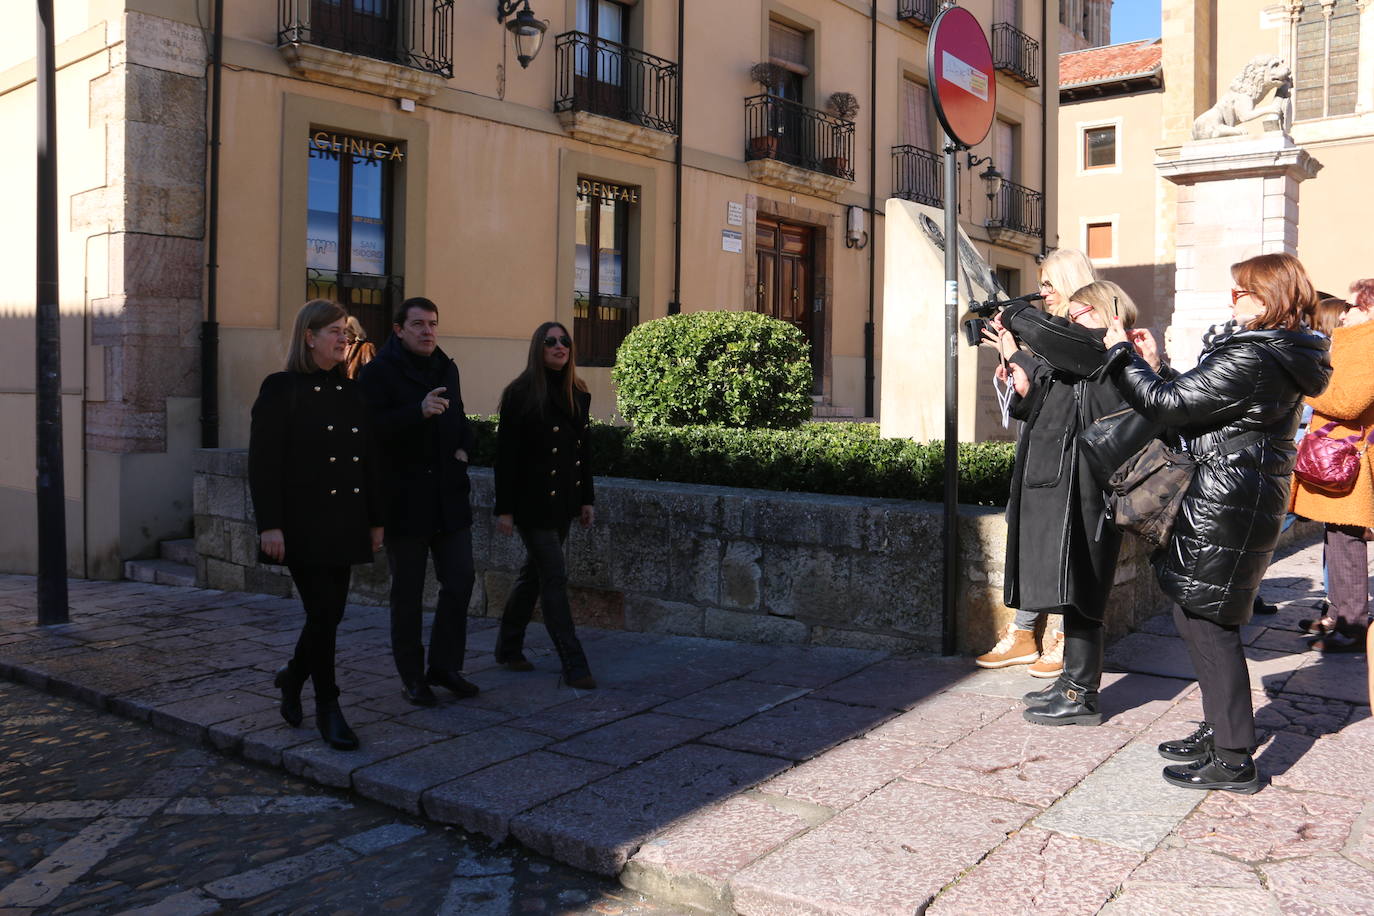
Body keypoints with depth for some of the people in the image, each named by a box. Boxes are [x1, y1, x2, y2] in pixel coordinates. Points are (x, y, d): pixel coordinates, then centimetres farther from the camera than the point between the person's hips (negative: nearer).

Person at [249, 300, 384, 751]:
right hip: (303, 524, -6)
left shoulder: (351, 391, 11)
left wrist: (375, 520, 11)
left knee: (330, 612, 10)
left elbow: (369, 458, 13)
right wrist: (269, 525, -16)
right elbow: (263, 462, -10)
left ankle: (292, 677, 35)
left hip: (344, 524, 6)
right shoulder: (281, 388, -6)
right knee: (323, 613, -5)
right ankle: (327, 707, 10)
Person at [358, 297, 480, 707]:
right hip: (404, 501, -6)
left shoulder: (446, 368, 13)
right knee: (408, 593, 4)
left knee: (460, 581, 7)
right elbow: (371, 429, -22)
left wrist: (464, 447, 9)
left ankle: (444, 665, 23)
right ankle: (412, 677, 17)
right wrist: (419, 411, -33)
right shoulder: (379, 373, -9)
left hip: (448, 498, 6)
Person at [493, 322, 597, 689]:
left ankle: (508, 648, 30)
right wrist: (505, 508, -13)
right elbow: (505, 453, -11)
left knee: (534, 573, 15)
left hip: (563, 501, 7)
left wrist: (587, 499, 12)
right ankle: (574, 666, -1)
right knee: (554, 579, -6)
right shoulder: (520, 394, -10)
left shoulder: (578, 394, 9)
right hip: (532, 502, -7)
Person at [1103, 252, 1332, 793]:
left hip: (1223, 508, -10)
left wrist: (1120, 354, -6)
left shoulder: (1250, 361, -20)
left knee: (1208, 626, -3)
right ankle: (1220, 731, 30)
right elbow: (1195, 401, 16)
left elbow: (1170, 406, -17)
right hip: (1248, 502, 10)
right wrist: (1154, 365, 12)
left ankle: (1233, 761, 6)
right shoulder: (1279, 357, 14)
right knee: (1197, 619, 18)